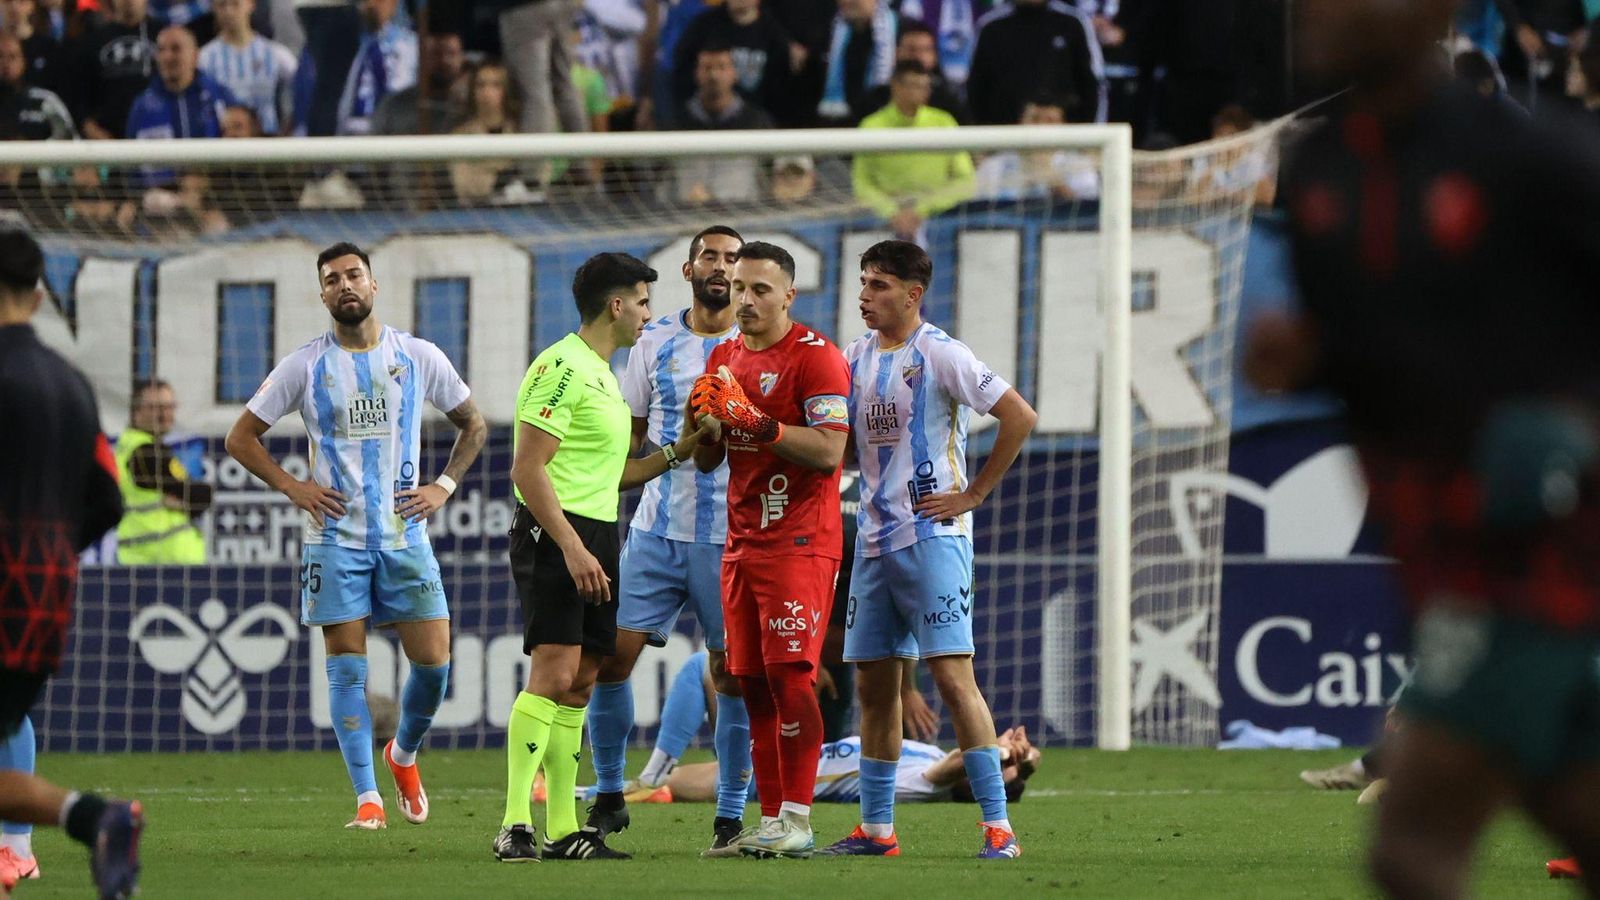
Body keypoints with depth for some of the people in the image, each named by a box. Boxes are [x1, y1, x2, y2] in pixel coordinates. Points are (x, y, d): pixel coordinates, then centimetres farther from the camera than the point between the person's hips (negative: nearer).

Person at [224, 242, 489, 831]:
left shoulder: (418, 358, 4)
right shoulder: (305, 366, 1)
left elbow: (472, 424, 18)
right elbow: (241, 437, 7)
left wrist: (444, 486, 6)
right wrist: (292, 486, -4)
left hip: (405, 534, 1)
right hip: (335, 536, -1)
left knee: (433, 661, -3)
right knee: (347, 666, -5)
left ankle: (404, 753, 26)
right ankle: (367, 798, -2)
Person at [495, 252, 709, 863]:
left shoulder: (602, 375, 21)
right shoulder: (561, 368, -11)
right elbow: (529, 469, -17)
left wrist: (675, 454, 21)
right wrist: (572, 547, -23)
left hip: (594, 543, 10)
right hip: (555, 537, -10)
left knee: (579, 684, 8)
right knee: (554, 672, -17)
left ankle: (562, 830, 10)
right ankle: (515, 824, -21)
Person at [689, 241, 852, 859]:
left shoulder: (815, 356, -8)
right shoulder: (725, 357, 16)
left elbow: (829, 451, -16)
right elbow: (706, 460, 20)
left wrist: (759, 422, -23)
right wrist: (707, 426, -2)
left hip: (799, 545, -7)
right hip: (742, 545, 7)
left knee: (789, 675, -12)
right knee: (753, 685, 5)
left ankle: (797, 821, -11)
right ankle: (769, 821, 7)